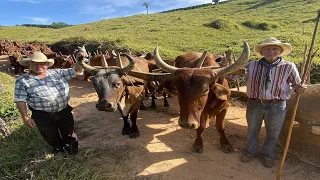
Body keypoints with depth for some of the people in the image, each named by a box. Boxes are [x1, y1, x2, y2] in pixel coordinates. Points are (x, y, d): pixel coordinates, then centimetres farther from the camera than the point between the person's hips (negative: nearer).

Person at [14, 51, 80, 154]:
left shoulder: (57, 73, 0)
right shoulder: (22, 81, -6)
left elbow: (74, 71, 0)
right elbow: (20, 100, -7)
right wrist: (25, 117, -12)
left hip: (64, 111, 2)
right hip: (43, 116, -2)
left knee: (69, 133, 20)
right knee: (51, 136, 19)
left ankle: (72, 149, 47)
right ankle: (59, 150, 48)